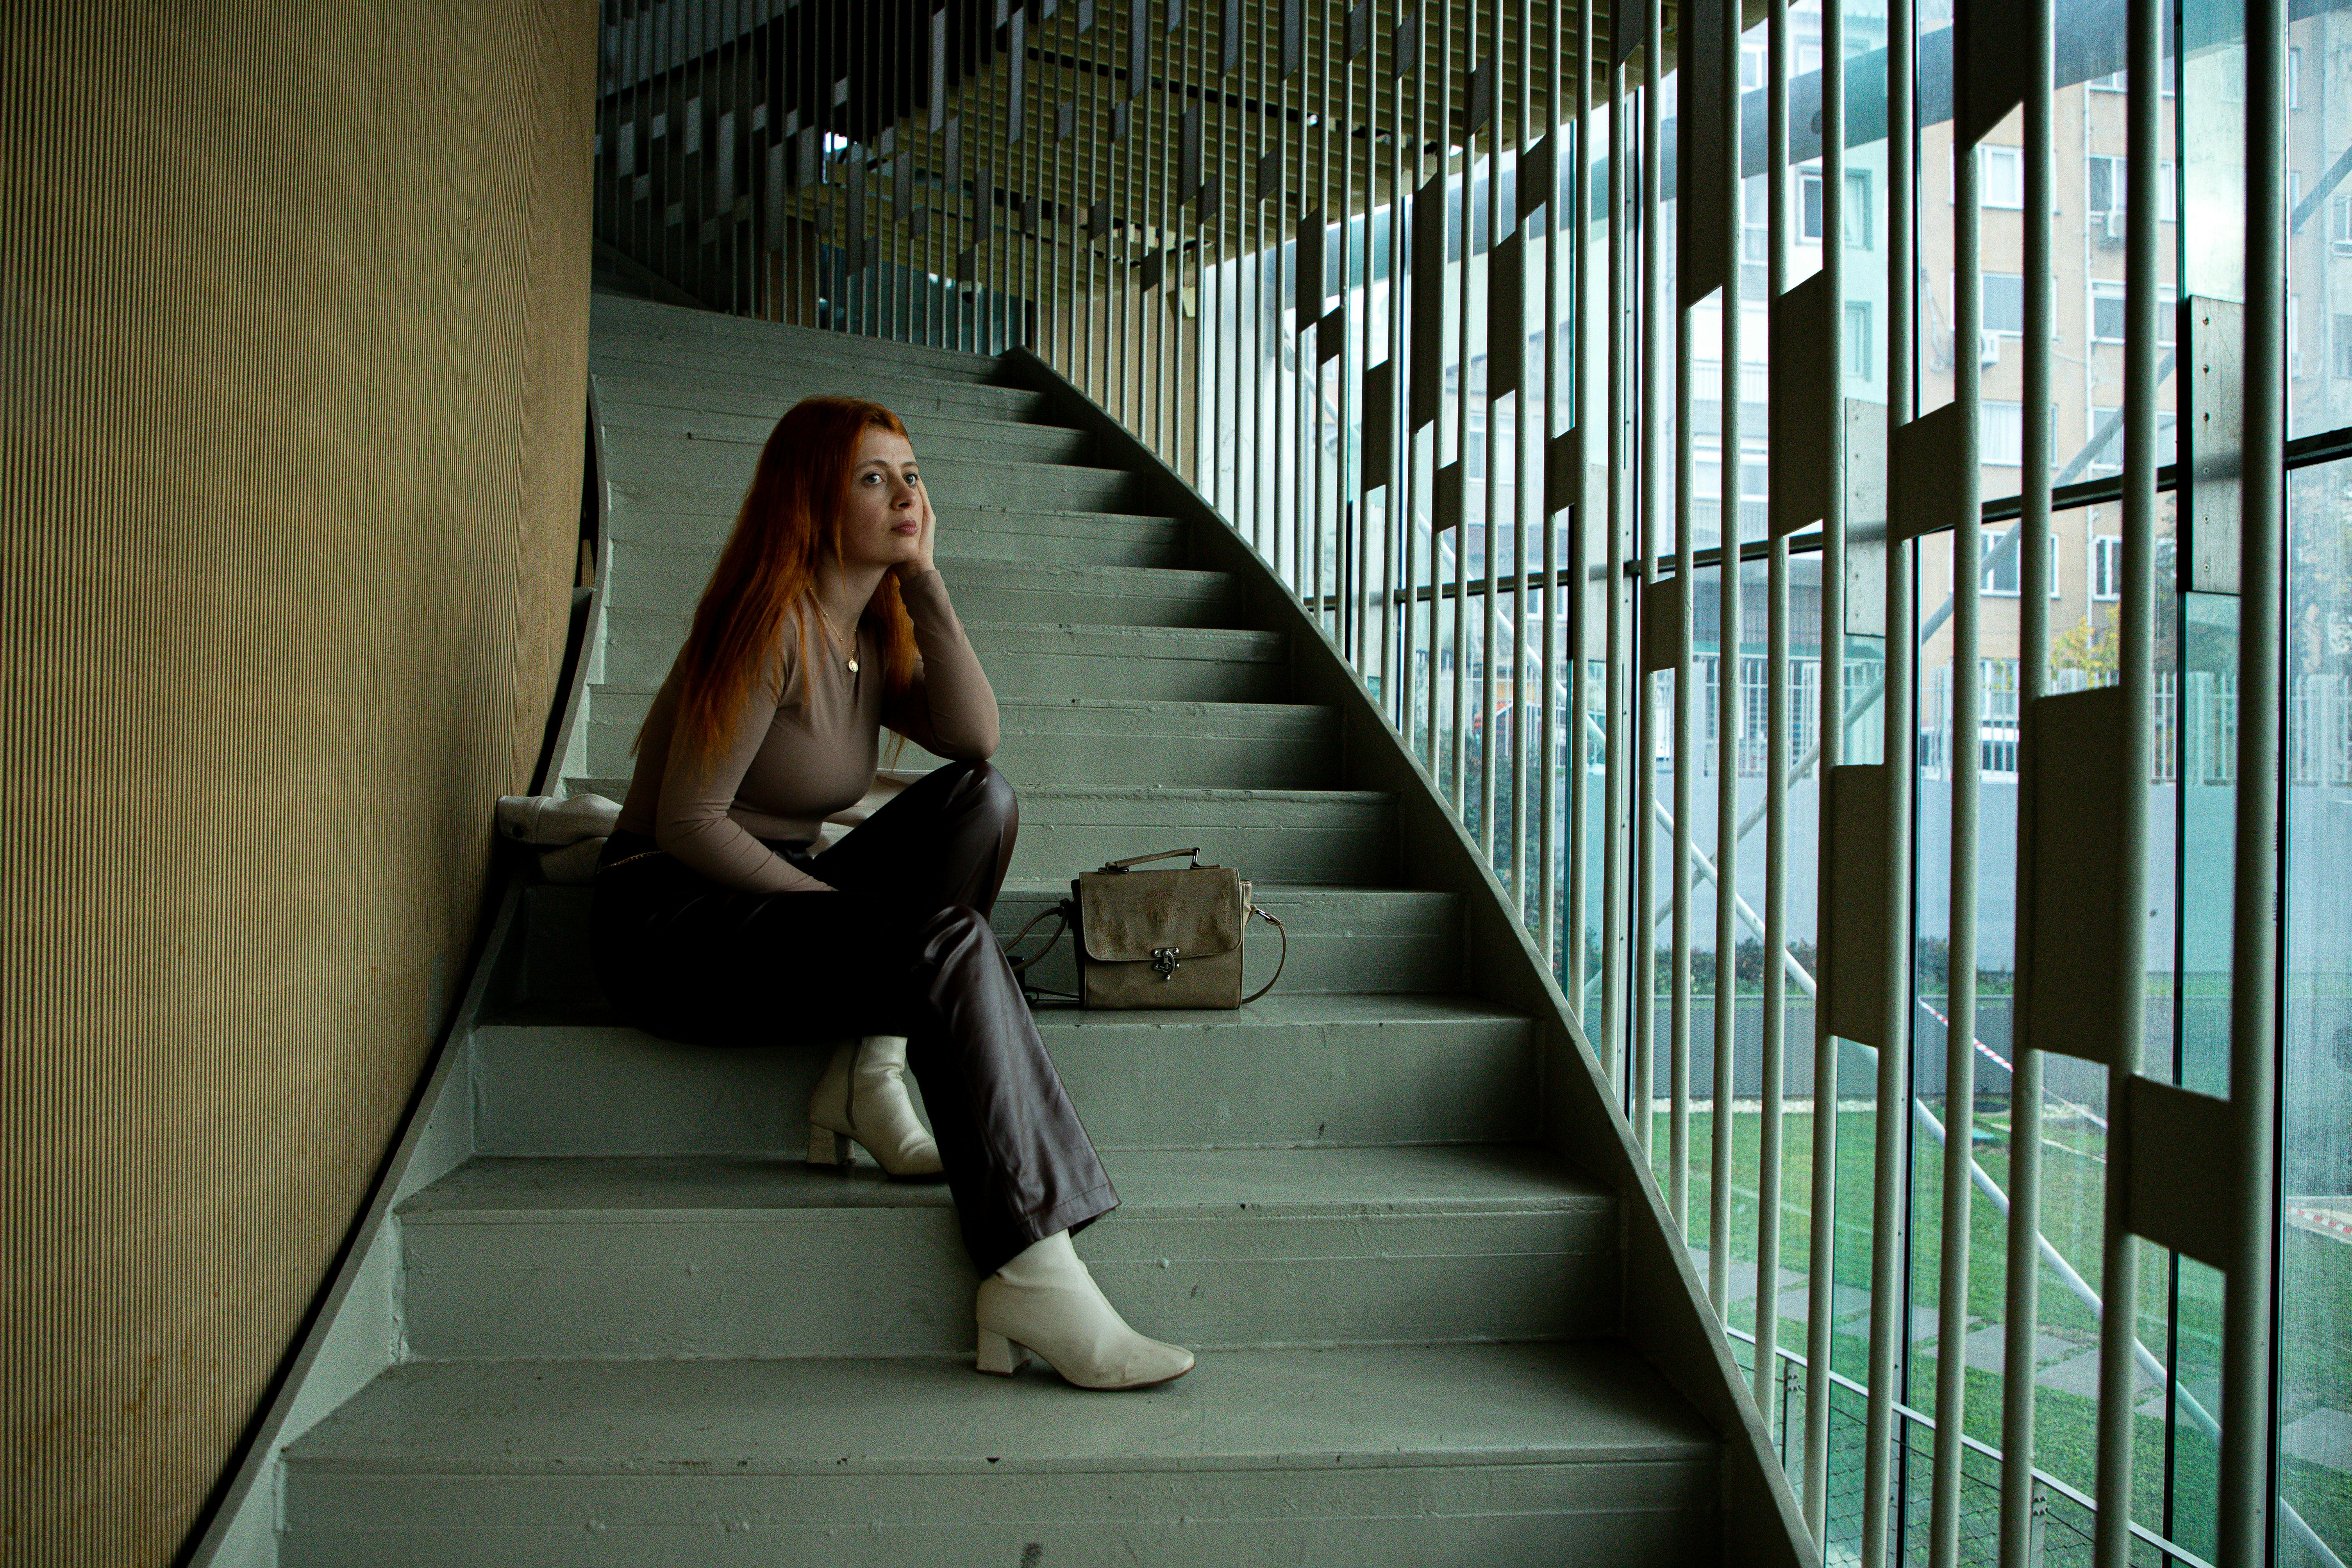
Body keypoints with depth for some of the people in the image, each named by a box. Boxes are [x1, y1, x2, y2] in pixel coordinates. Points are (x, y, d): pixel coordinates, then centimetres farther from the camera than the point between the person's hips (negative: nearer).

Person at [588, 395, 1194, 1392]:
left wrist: (923, 577, -5)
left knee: (983, 800, -10)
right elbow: (687, 826, -18)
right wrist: (850, 904, -14)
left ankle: (871, 1077, -12)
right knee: (948, 946, -29)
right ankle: (1035, 1281, -31)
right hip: (671, 923, -8)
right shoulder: (775, 621, -15)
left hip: (774, 898, 8)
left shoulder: (874, 628, 10)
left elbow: (975, 738, -6)